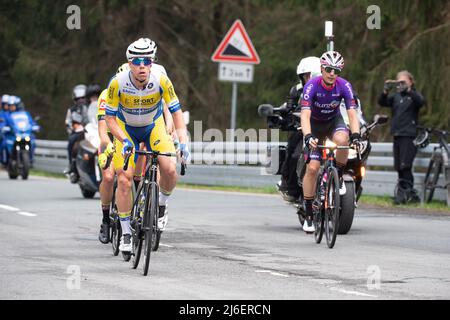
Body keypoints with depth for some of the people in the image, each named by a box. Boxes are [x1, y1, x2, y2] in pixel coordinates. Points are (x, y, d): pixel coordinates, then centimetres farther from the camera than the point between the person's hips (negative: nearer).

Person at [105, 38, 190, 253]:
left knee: (169, 169, -22)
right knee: (124, 180, -15)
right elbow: (110, 118, -19)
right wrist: (124, 141, -34)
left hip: (154, 128, 1)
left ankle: (162, 205, 9)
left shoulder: (161, 81, -26)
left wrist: (183, 141, -28)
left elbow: (176, 111, -16)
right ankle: (126, 233, 0)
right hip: (126, 130, -1)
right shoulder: (118, 83, -28)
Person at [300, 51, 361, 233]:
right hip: (314, 124, -1)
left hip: (334, 121, 1)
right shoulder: (312, 86, -27)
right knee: (312, 168, -14)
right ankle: (308, 215, -2)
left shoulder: (344, 86, -21)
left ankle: (339, 176, -8)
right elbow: (305, 115, -35)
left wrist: (356, 135, -43)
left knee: (342, 140, -36)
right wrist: (308, 136, -52)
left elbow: (352, 114, -26)